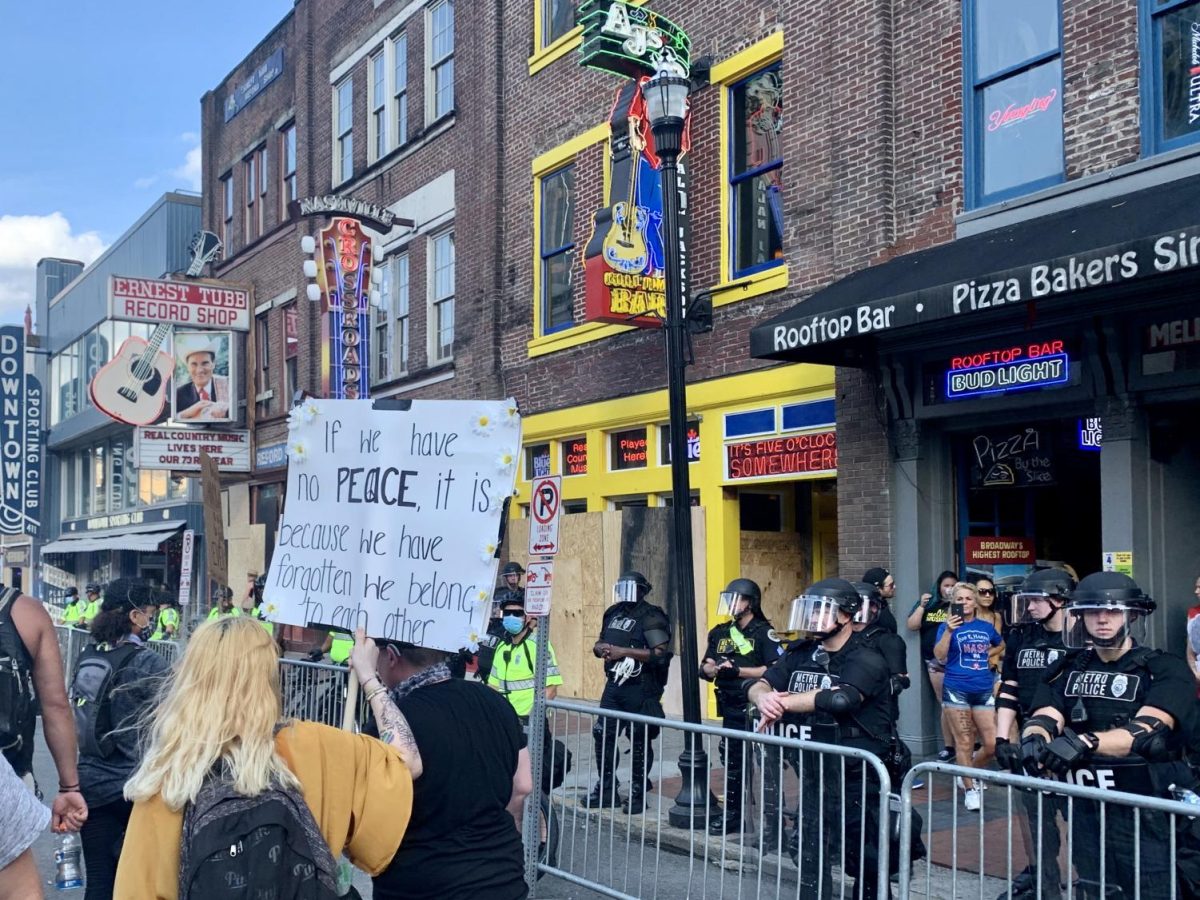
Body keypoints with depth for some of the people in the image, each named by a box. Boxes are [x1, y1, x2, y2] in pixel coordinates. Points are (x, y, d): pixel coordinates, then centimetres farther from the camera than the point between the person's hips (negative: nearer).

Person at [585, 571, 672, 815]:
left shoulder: (650, 617, -11)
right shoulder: (613, 613, 12)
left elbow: (660, 653, -21)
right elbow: (600, 644, 23)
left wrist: (624, 651, -22)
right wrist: (602, 648, -2)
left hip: (640, 688, -8)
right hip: (614, 685, 8)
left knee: (639, 740, 1)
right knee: (603, 734, 9)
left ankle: (637, 793, 12)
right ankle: (606, 789, 21)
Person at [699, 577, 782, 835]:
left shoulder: (763, 633, -8)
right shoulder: (720, 633, 13)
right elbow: (705, 668, 15)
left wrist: (737, 671, -21)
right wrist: (716, 669, -8)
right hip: (730, 708, 7)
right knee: (732, 762, 17)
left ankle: (772, 817, -3)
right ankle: (733, 813, 29)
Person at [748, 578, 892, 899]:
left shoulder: (867, 662, -16)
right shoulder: (801, 653, 5)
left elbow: (839, 698, -32)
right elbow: (759, 685, 2)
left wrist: (782, 702, -22)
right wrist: (764, 698, -24)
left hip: (855, 776, -6)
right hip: (813, 773, 6)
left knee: (864, 860, 9)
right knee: (809, 855, 13)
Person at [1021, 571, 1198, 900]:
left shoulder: (1165, 671, -7)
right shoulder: (1069, 668, 9)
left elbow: (1145, 731, -22)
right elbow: (1043, 718, -2)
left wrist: (1085, 742, -38)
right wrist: (1034, 738, -26)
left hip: (1147, 818, -5)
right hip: (1087, 812, 5)